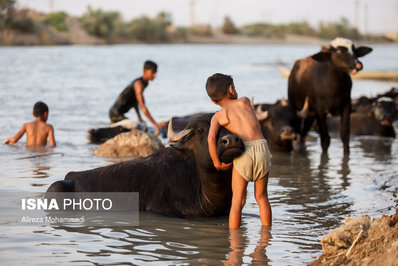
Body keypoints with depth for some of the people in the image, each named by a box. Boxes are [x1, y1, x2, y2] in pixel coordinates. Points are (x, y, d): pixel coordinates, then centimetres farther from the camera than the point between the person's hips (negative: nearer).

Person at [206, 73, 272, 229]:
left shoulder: (218, 116, 9)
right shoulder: (244, 101, 15)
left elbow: (211, 138, -7)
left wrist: (217, 163, 1)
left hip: (242, 152, -2)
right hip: (261, 147, 2)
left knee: (237, 200, 5)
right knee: (261, 197, 15)